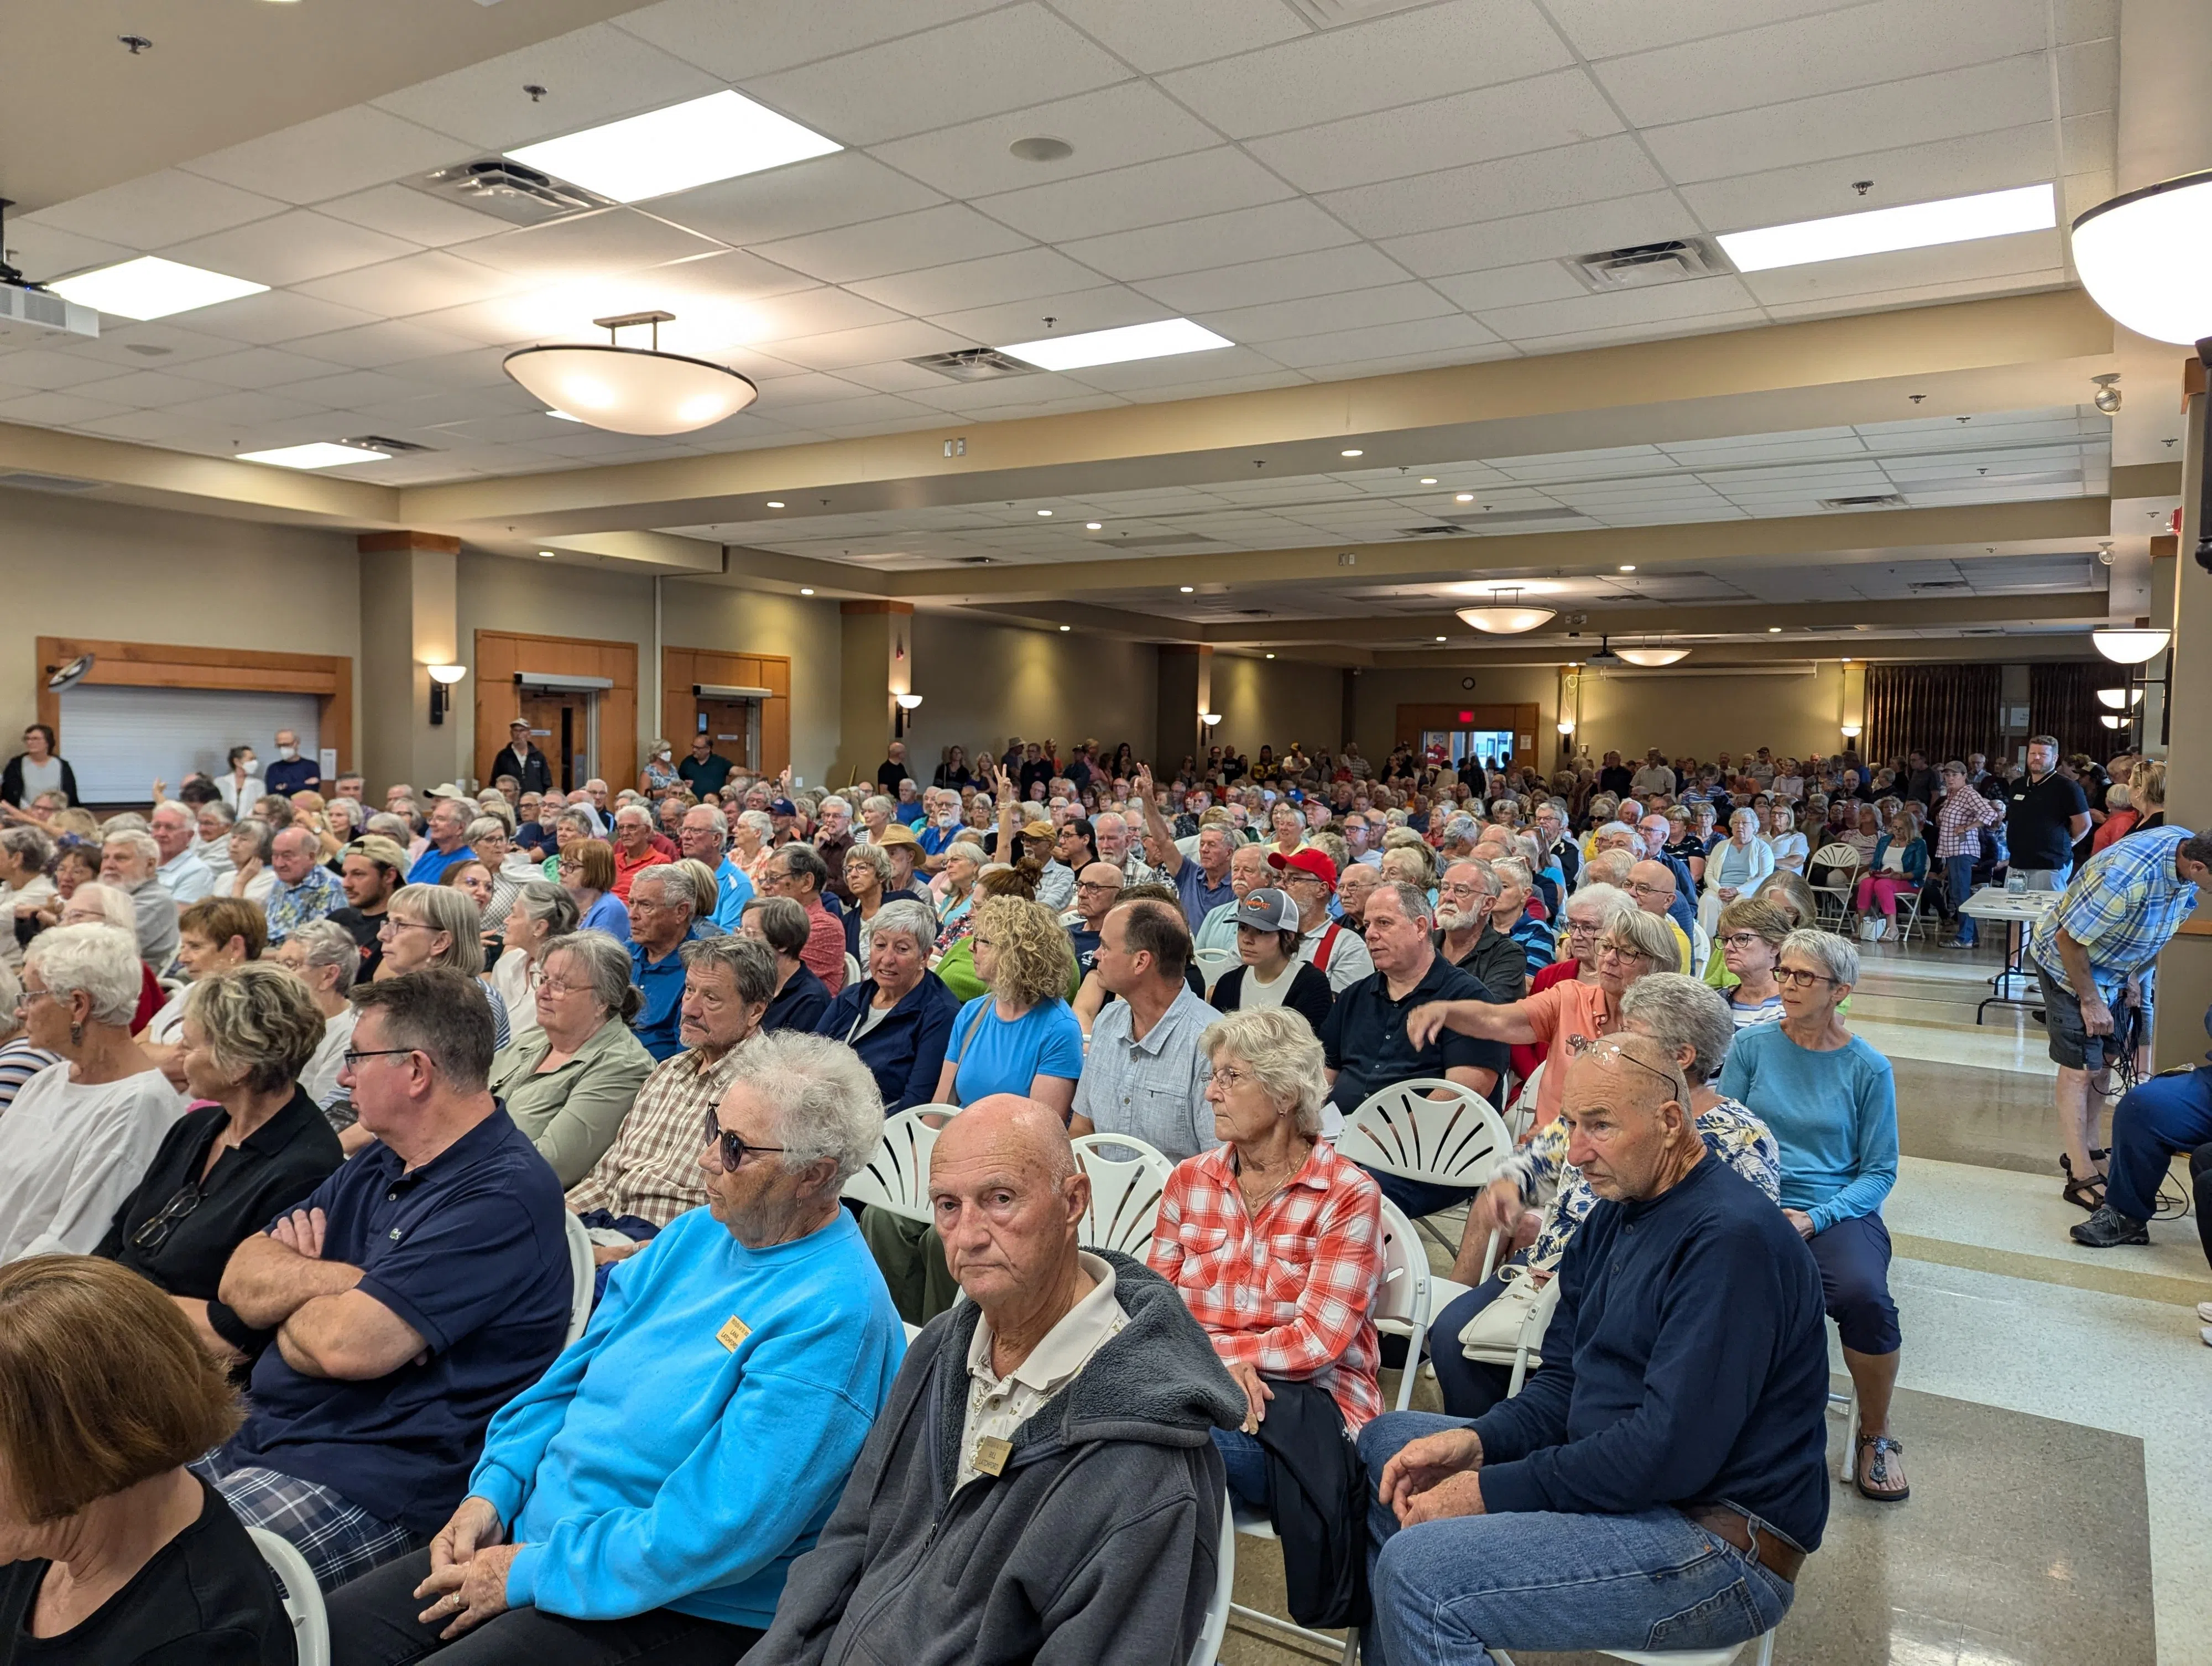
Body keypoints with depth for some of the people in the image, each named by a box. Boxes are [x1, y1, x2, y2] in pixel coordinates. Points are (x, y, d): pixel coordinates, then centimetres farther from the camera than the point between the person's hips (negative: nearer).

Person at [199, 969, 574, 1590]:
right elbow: (240, 1281, 7)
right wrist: (346, 1282, -13)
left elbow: (349, 1346, -24)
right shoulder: (376, 1166, 14)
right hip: (258, 1433, 9)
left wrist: (290, 1316, -3)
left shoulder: (505, 1196, -19)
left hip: (365, 1484, -9)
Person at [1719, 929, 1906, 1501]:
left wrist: (1815, 1218, -13)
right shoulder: (1752, 1046, 6)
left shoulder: (1869, 1069, 4)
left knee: (1863, 1295, -32)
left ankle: (1875, 1435, -3)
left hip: (1839, 1210, 0)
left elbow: (1879, 1171, 3)